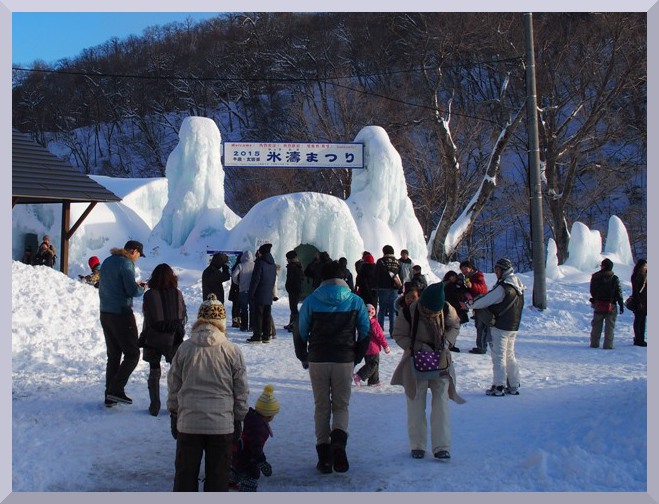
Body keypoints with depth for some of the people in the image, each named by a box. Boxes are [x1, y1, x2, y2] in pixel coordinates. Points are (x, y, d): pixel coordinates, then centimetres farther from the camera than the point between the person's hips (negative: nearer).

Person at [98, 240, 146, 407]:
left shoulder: (107, 262, 14)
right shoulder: (126, 263, -12)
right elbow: (133, 291, -20)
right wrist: (142, 289, 3)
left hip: (105, 313, 8)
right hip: (122, 314, -8)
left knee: (113, 355, 14)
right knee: (132, 354, -1)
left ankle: (110, 396, 14)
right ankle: (116, 389, -9)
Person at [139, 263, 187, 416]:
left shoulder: (149, 295, -10)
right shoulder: (177, 294, -4)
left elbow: (147, 320, -7)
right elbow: (183, 316, 3)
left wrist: (142, 339, 3)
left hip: (154, 339, -1)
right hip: (174, 339, 1)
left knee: (154, 372, 9)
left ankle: (154, 406, 9)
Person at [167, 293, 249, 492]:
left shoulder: (184, 348, -2)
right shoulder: (232, 351, -5)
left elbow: (173, 387, 5)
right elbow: (241, 391, 1)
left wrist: (174, 415, 17)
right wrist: (239, 420, 13)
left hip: (188, 423, 1)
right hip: (222, 424, -1)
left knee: (185, 474, 12)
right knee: (218, 475, 9)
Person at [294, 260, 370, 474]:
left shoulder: (311, 301, -1)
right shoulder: (355, 301, 1)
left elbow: (300, 332, 3)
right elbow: (365, 332, 5)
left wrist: (303, 358, 16)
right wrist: (356, 358, 16)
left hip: (317, 360, 0)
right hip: (345, 361, 0)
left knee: (321, 407, 10)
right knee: (341, 405, 12)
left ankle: (324, 456, 7)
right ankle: (339, 440, -16)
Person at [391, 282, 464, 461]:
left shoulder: (447, 309, -13)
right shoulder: (409, 312, -21)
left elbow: (455, 326, 6)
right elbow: (399, 336, -10)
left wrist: (446, 340, -13)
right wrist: (420, 347, -22)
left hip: (440, 361, 2)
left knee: (441, 404, 0)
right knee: (416, 404, 5)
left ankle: (441, 447, 5)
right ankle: (417, 445, 17)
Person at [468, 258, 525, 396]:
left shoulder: (502, 287, -20)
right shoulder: (518, 286, 9)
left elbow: (485, 300, -16)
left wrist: (472, 303, 3)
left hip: (500, 326, -8)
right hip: (513, 327, 8)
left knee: (499, 356, -2)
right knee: (510, 355, 16)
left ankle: (498, 387, -1)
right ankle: (514, 386, 19)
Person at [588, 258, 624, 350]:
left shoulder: (595, 277, -3)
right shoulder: (614, 278, -8)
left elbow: (592, 291, 4)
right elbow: (618, 293, -7)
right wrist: (621, 305, 0)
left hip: (598, 305, 2)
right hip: (610, 306, -2)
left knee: (596, 325, 13)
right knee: (609, 326, 3)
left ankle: (594, 343, 16)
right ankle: (608, 344, -1)